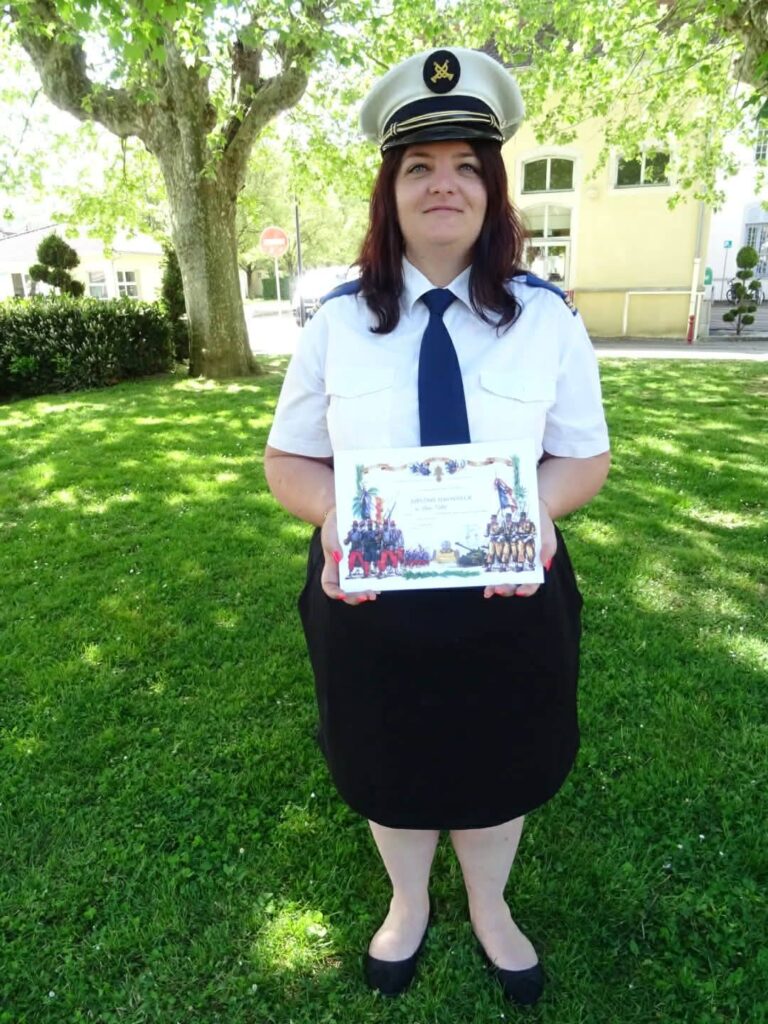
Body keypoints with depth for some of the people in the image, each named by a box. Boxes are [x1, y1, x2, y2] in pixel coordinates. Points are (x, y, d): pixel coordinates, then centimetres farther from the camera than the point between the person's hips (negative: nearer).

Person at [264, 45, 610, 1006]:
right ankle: (407, 905, 57)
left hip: (508, 597, 1)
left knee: (498, 767, 23)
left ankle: (489, 909, 58)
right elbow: (287, 460, -1)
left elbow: (585, 457, -1)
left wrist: (534, 507, -24)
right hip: (368, 596, 0)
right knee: (390, 769, 23)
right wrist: (335, 514, -23)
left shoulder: (546, 316, -5)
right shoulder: (338, 319, -5)